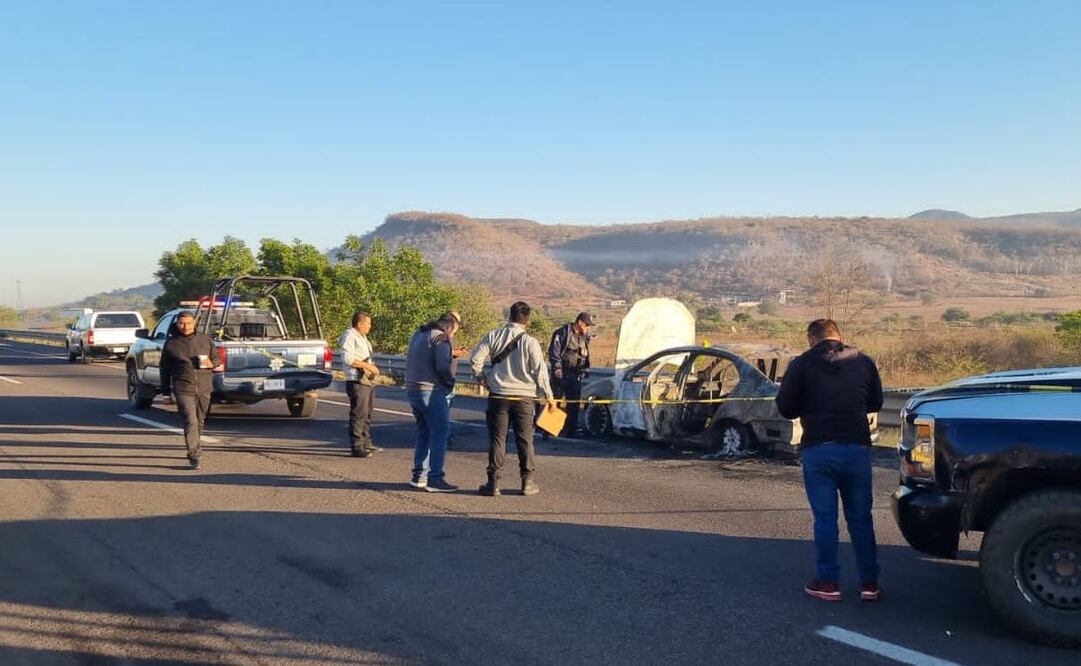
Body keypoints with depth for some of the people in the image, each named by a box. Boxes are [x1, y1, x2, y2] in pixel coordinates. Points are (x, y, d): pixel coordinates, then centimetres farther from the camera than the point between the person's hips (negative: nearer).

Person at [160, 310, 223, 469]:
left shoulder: (205, 340, 8)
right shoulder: (171, 344, 3)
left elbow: (217, 359, 15)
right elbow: (165, 369, 9)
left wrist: (212, 363, -10)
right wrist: (166, 392, 8)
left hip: (204, 389, 3)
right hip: (183, 390, -3)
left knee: (199, 422, 14)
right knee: (191, 422, -14)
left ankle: (195, 449, 34)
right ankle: (194, 455, -13)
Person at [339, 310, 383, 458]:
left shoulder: (362, 337, 21)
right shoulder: (349, 336, -11)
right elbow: (348, 358, -22)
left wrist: (373, 367, 13)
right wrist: (368, 366, -20)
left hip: (368, 380, 10)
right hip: (357, 381, -10)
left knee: (367, 413, 16)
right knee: (358, 414, -9)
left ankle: (366, 442, 26)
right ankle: (356, 446, -6)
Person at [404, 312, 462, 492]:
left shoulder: (418, 334, 16)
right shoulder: (441, 337, -11)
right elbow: (443, 366, -22)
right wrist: (450, 382, -2)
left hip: (412, 389, 9)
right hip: (432, 391, -9)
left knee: (423, 432, 17)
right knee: (440, 433, -4)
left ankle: (419, 476, 19)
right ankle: (435, 479, -6)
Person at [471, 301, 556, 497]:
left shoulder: (493, 336, -1)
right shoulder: (530, 341, -7)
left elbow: (475, 359, -4)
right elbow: (540, 371, -7)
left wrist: (482, 378, 12)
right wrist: (549, 396, 3)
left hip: (498, 395, 1)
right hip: (523, 396, -1)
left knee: (497, 438, 6)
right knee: (525, 439, 9)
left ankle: (493, 482, 4)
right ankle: (528, 481, 12)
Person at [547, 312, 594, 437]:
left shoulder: (585, 336, 14)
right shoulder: (563, 332, -9)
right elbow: (554, 350, -12)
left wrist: (585, 369, 16)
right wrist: (557, 368, -16)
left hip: (575, 375, 7)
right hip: (561, 373, -7)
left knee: (574, 403, 7)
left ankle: (571, 430, 13)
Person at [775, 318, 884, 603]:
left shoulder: (801, 365, -2)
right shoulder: (863, 361, 7)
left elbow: (785, 407, -3)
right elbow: (876, 402, 16)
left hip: (819, 449, -3)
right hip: (858, 448, 3)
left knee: (825, 518, 4)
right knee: (861, 518, 12)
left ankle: (828, 583, 8)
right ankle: (869, 583, 16)